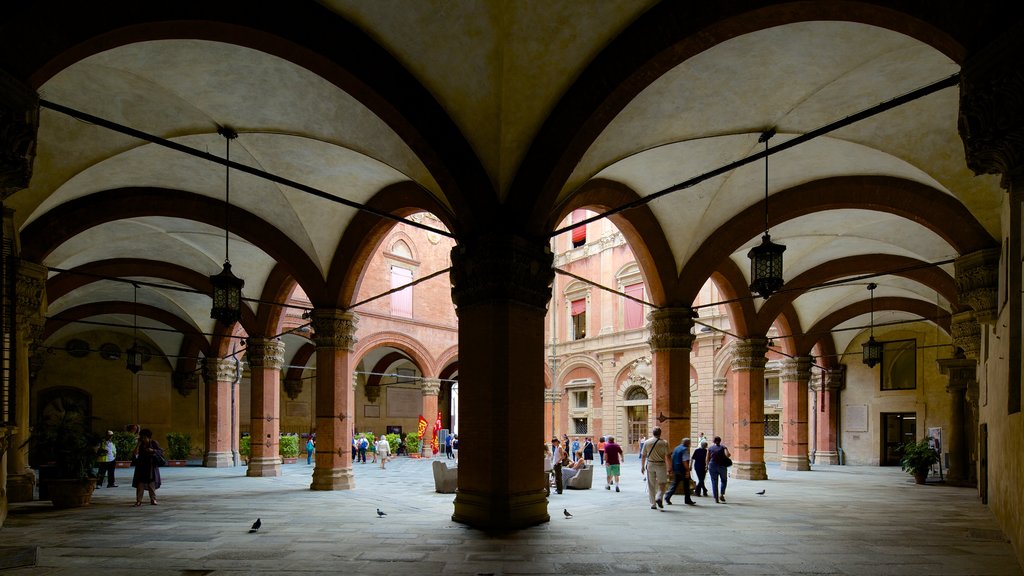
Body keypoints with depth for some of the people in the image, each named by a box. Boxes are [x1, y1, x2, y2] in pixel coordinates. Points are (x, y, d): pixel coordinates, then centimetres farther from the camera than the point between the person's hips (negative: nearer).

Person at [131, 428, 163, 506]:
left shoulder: (153, 443, -2)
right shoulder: (140, 444, 3)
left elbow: (161, 451, -4)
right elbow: (135, 453, -9)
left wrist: (152, 450, -19)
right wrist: (138, 444, -11)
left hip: (151, 466, -1)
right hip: (141, 466, 1)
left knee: (152, 483, 2)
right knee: (140, 483, -5)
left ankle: (153, 499, 9)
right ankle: (139, 500, -2)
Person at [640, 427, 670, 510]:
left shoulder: (647, 442, 1)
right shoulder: (664, 443, -5)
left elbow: (643, 456, 5)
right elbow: (667, 456, -9)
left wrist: (642, 466, 13)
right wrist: (669, 467, 0)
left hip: (650, 465, 2)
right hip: (661, 465, -2)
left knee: (651, 485, 9)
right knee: (662, 484, 12)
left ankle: (653, 504, 11)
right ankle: (659, 497, -10)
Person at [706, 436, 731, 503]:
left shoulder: (710, 448, 6)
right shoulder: (723, 447, 2)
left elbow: (707, 459, 3)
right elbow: (727, 455, -15)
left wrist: (707, 466, 13)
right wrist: (730, 455, 6)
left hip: (712, 466, 1)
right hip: (722, 466, -1)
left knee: (714, 482, 6)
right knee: (724, 480, 18)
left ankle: (716, 498, 3)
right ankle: (721, 494, 1)